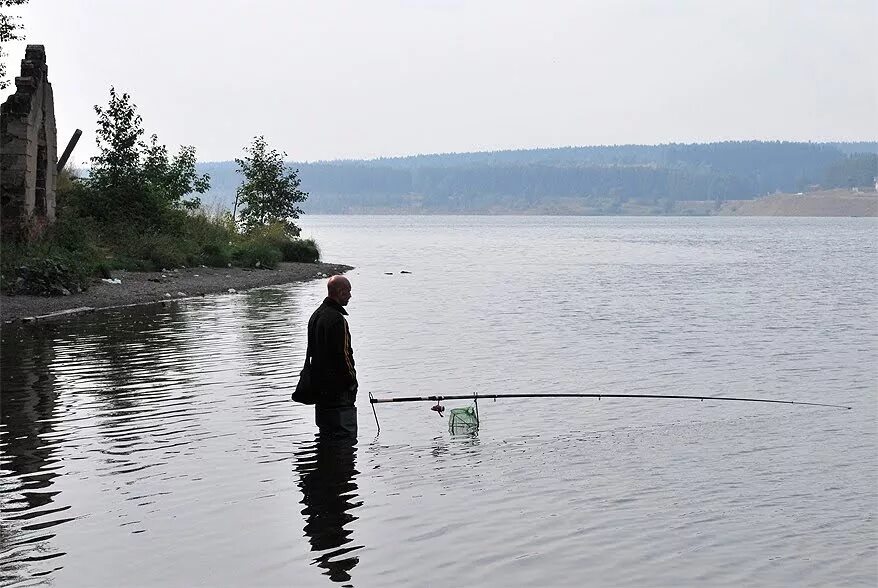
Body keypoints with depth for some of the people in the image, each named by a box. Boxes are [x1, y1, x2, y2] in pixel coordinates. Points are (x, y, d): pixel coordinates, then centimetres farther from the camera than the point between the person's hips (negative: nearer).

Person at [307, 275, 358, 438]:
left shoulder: (316, 315, 13)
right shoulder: (337, 319, -19)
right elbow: (343, 354, -20)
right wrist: (352, 380, -9)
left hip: (319, 385, 10)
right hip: (338, 388, -10)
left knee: (326, 434, 17)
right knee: (345, 436, -7)